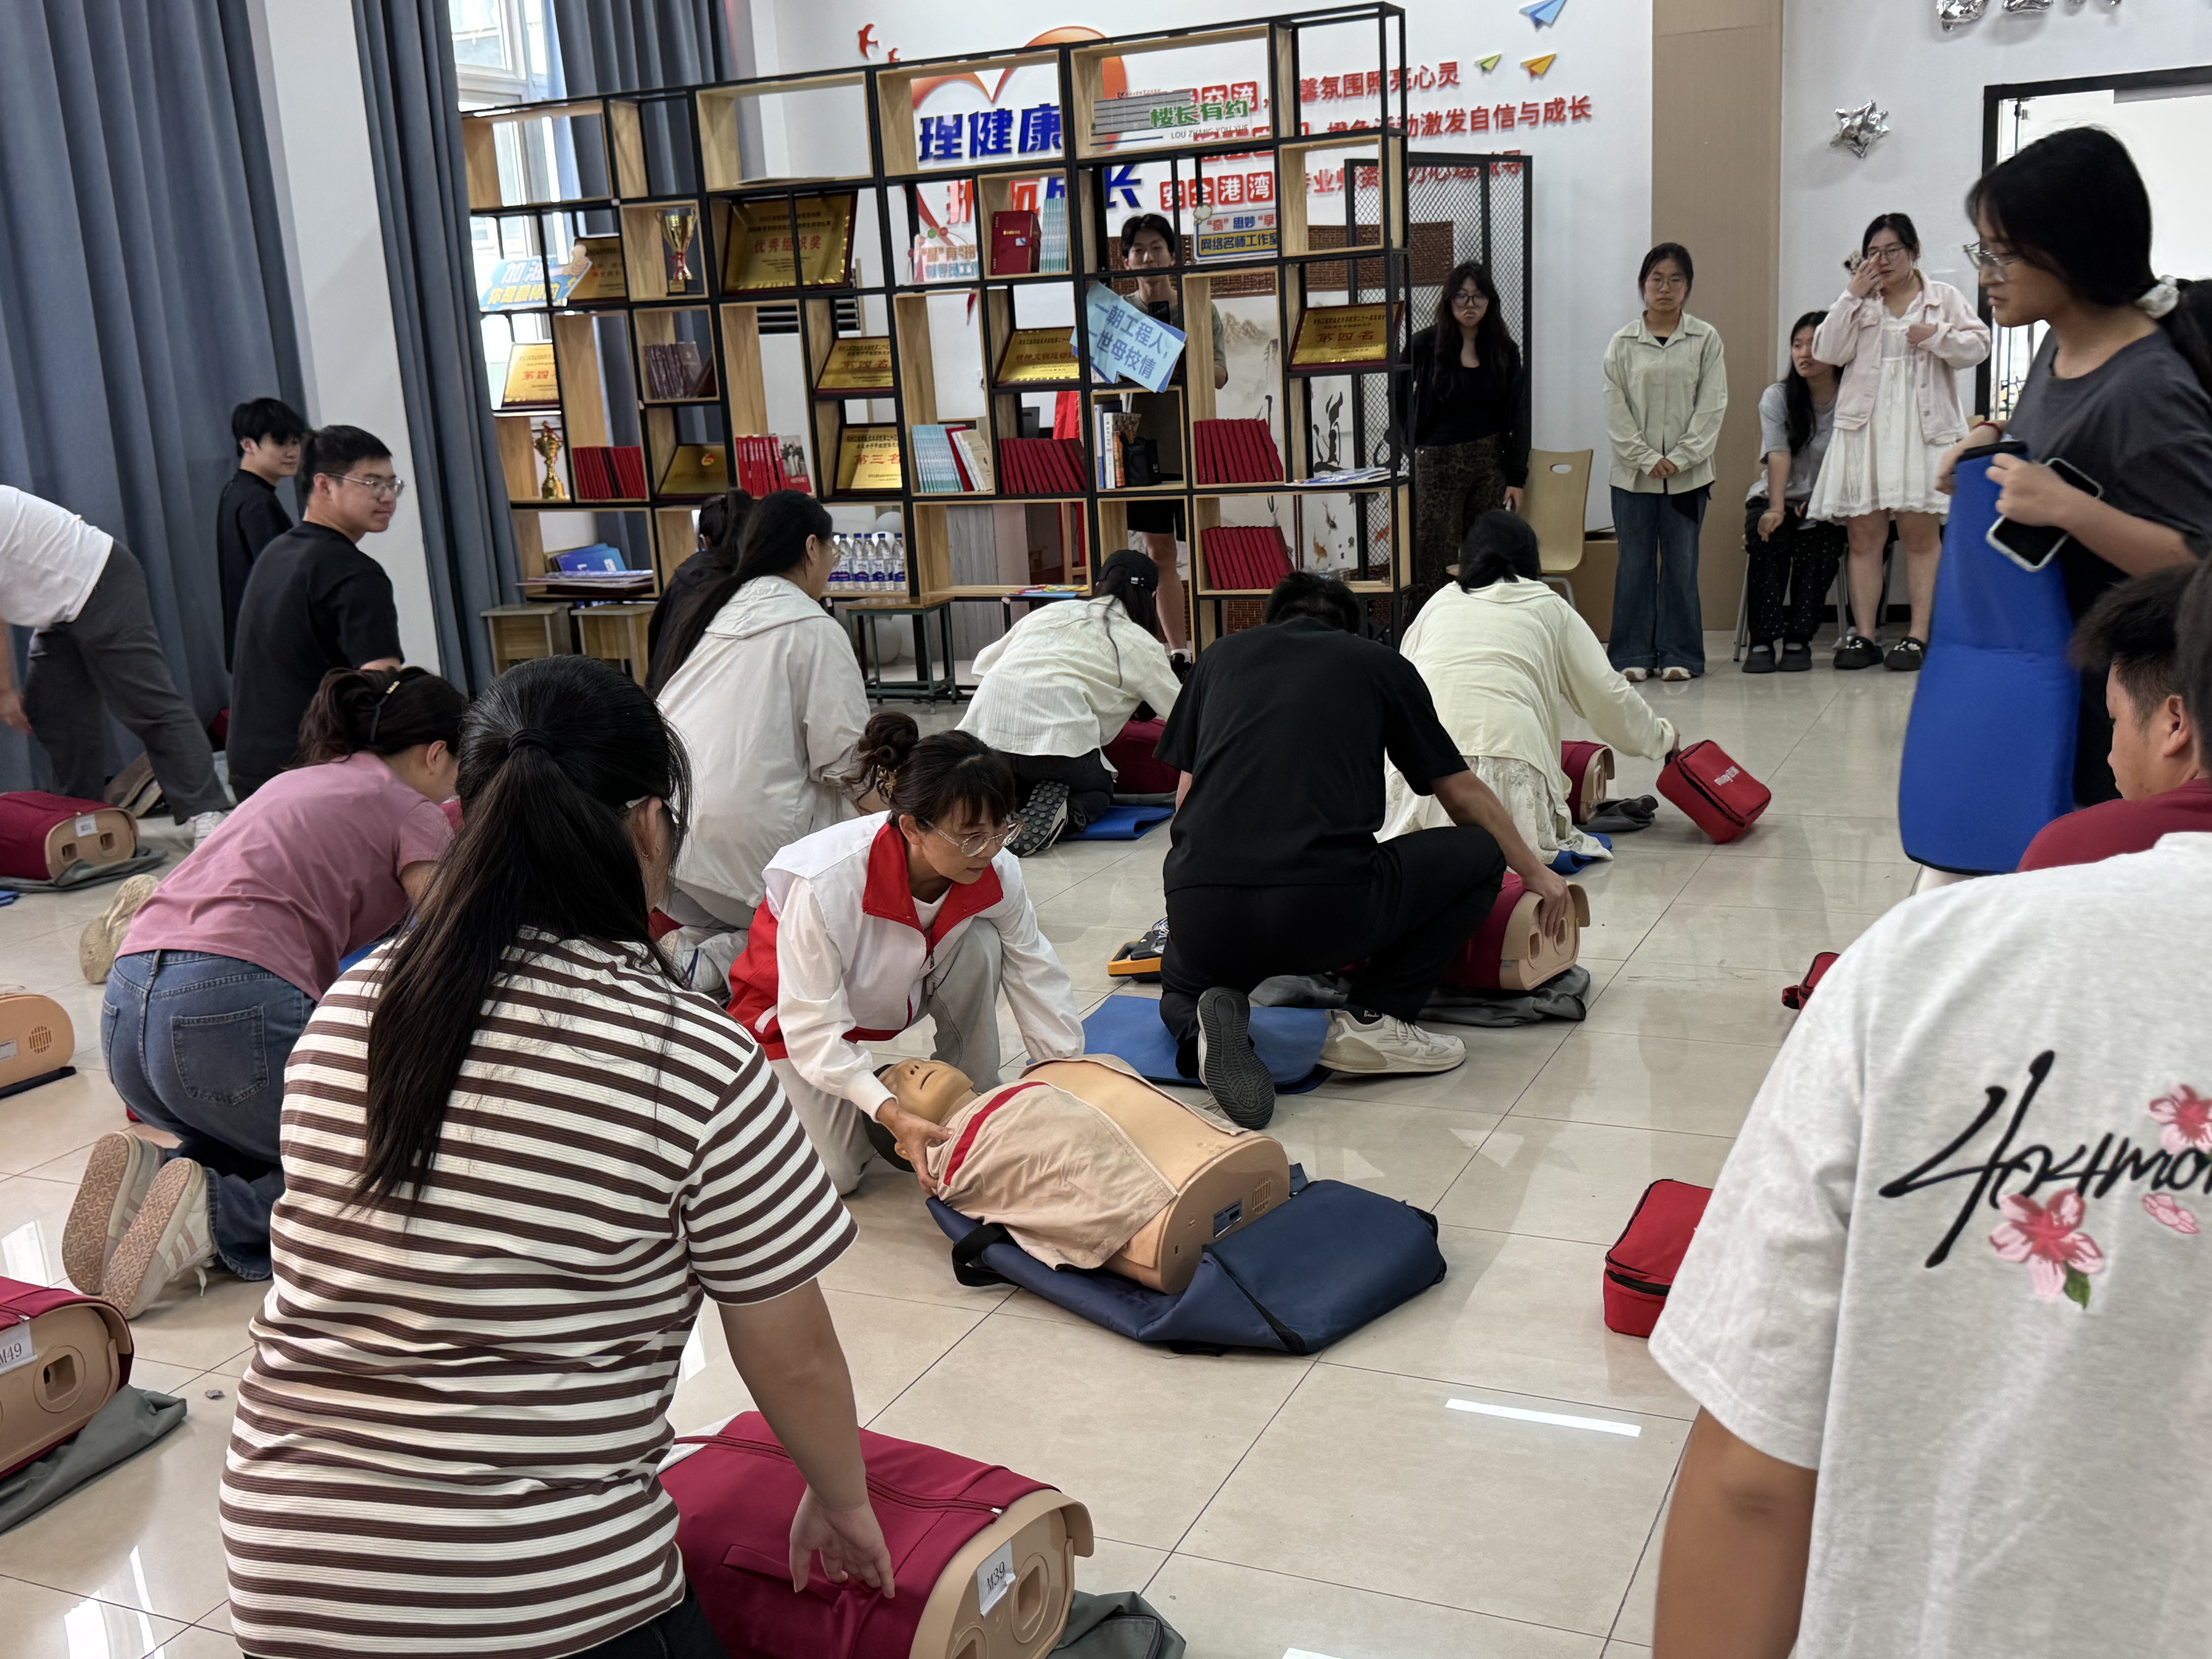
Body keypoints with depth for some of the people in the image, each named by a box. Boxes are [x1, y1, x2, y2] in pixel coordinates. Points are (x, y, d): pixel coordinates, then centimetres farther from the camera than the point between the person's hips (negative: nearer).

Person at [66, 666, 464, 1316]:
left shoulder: (293, 783, 30)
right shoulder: (412, 811, 8)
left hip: (125, 1009, 8)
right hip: (235, 1009, -8)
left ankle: (153, 1171, 0)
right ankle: (219, 1213, -16)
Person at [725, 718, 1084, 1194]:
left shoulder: (995, 873, -25)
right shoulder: (829, 883, -40)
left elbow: (1038, 978, -12)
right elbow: (813, 1027, -34)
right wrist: (893, 1116, -44)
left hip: (894, 997, 4)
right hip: (794, 1008, -4)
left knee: (981, 943, -26)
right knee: (834, 1174, -18)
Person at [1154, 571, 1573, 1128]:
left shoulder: (1221, 655, 23)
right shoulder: (1380, 663, 18)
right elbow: (1465, 796, 27)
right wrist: (1536, 873, 43)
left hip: (1203, 917, 3)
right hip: (1330, 913, -3)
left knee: (1180, 990, 37)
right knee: (1479, 854, 22)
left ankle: (1203, 1026, 0)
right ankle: (1373, 1020, 9)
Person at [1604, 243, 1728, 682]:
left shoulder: (1705, 339, 2)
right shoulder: (1623, 343, 4)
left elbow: (1712, 406, -1)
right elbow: (1616, 411, 1)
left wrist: (1679, 458, -10)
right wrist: (1648, 459, -8)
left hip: (1688, 474, 0)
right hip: (1633, 473, 1)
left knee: (1681, 564, 3)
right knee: (1635, 563, 3)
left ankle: (1678, 654, 10)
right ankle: (1634, 654, 10)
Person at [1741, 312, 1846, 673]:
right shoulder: (1777, 397, 1)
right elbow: (1778, 454, -14)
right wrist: (1775, 508, -28)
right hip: (1777, 496, 1)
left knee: (1818, 539, -31)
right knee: (1767, 536, -30)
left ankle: (1799, 640, -24)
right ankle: (1762, 641, -29)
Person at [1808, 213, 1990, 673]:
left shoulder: (1944, 298, 12)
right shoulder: (1858, 303, 15)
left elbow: (1978, 345, 3)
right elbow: (1828, 351, 1)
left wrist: (1936, 336, -13)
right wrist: (1853, 296, -3)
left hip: (1922, 428, -2)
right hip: (1865, 427, 2)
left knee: (1920, 532, -5)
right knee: (1864, 533, 0)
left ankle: (1919, 635, -4)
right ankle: (1863, 634, 3)